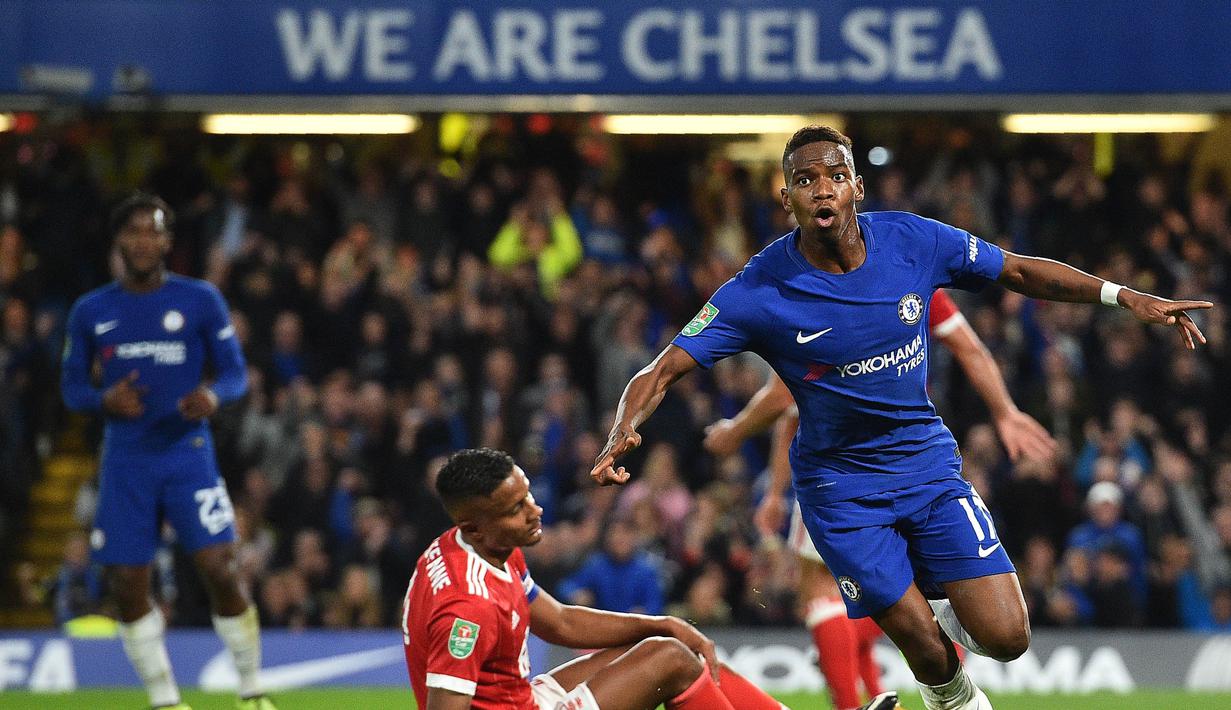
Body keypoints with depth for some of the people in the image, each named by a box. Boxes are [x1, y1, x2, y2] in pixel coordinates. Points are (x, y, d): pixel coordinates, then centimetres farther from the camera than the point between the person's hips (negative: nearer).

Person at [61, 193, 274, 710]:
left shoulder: (200, 300, 2)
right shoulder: (91, 312, 7)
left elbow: (236, 372, 3)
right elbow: (71, 386, 11)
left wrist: (213, 395, -20)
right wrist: (105, 399, -12)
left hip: (187, 452, -2)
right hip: (125, 463, 2)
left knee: (219, 570, -13)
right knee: (127, 586, 0)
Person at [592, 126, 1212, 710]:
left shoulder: (912, 241, -12)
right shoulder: (758, 292, -19)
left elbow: (1020, 271, 2)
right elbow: (660, 372, -18)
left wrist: (1124, 297, -7)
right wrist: (621, 435, -39)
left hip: (927, 461, 2)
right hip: (841, 486, -2)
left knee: (1005, 638, -10)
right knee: (930, 657, -6)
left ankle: (951, 608, 26)